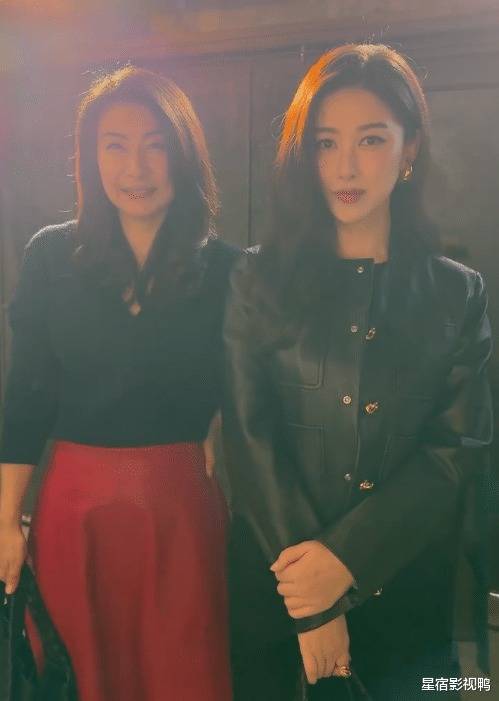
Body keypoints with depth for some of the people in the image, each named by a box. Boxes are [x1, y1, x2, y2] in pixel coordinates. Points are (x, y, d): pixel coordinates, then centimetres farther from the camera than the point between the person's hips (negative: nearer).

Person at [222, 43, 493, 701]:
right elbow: (252, 440, -9)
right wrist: (312, 606, -14)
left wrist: (345, 557, -18)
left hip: (406, 593, 1)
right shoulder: (260, 281, -3)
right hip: (274, 586, 0)